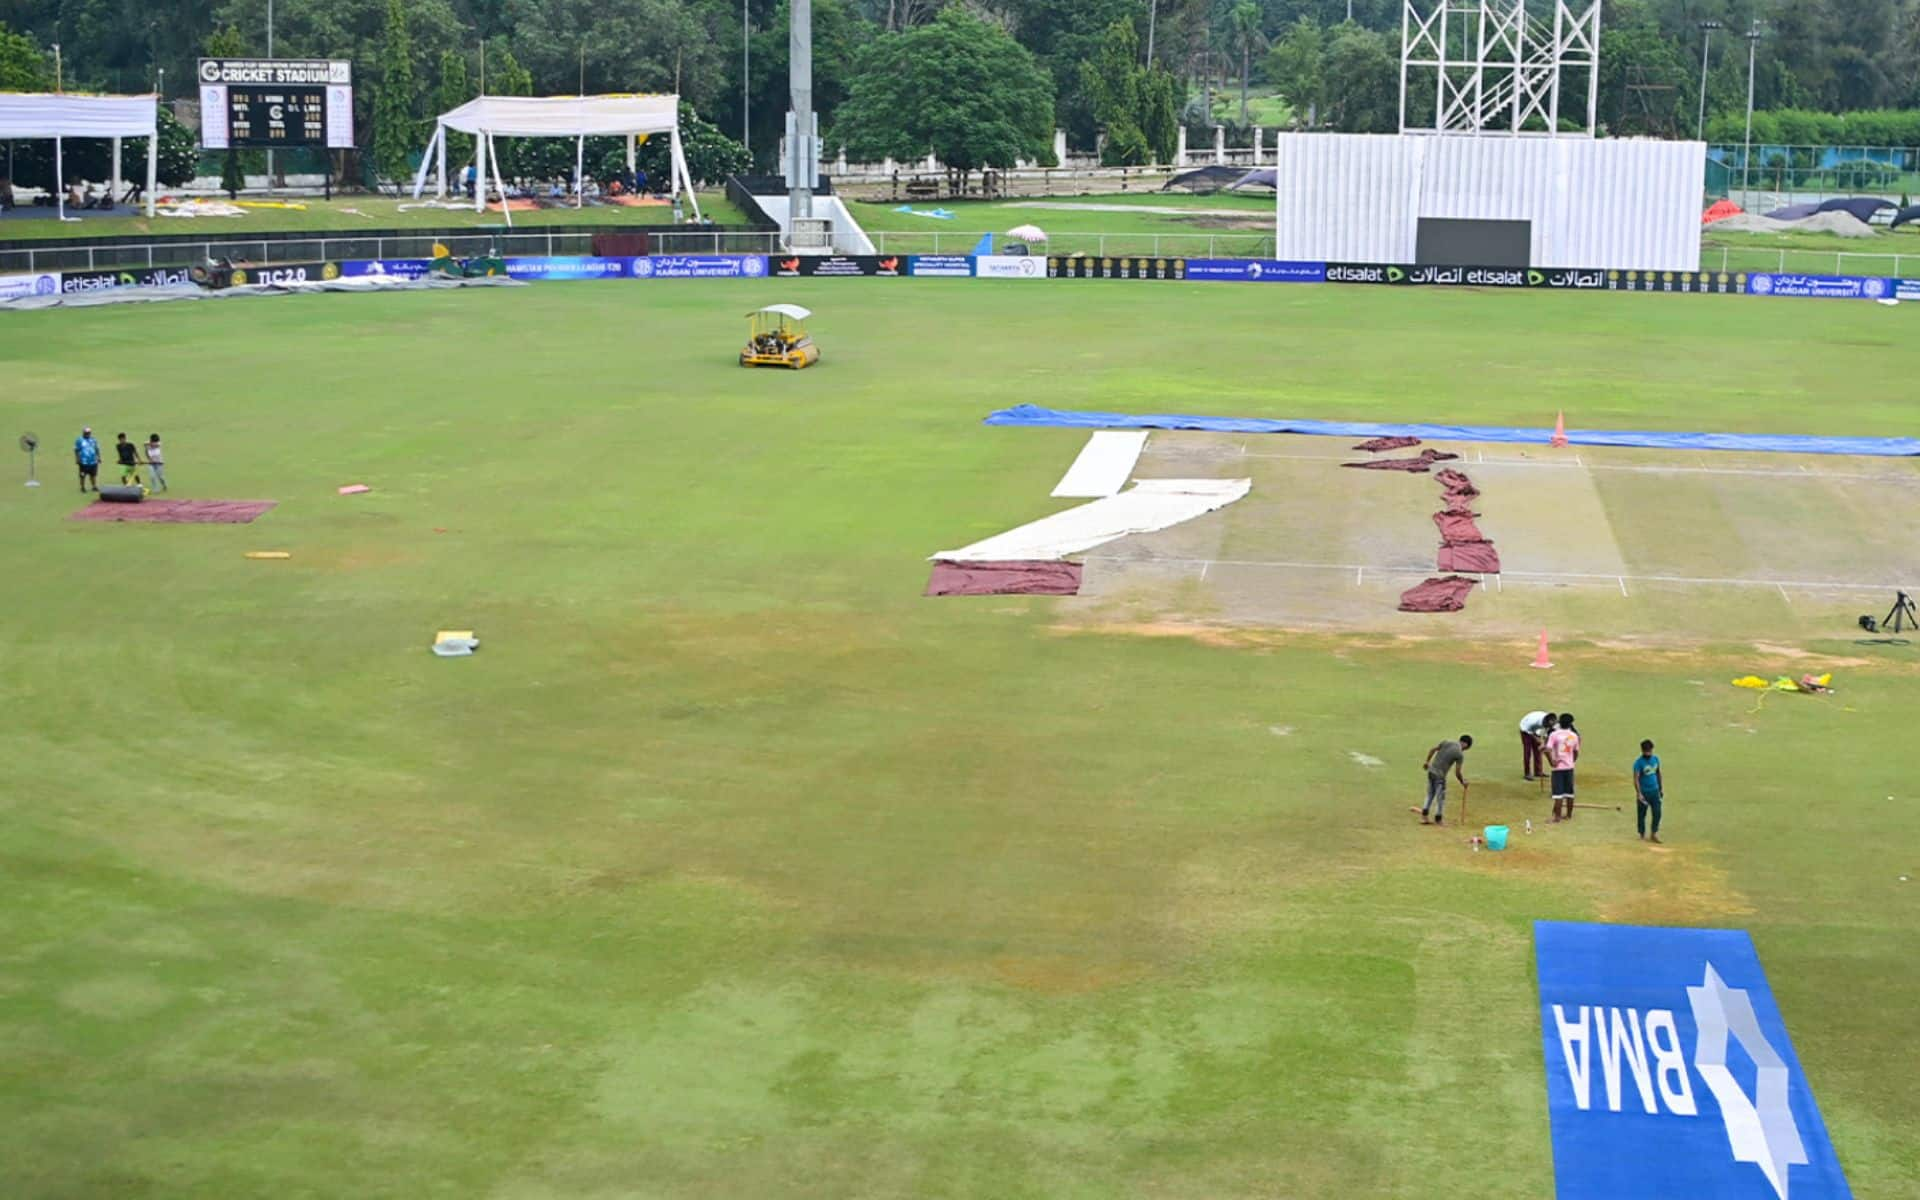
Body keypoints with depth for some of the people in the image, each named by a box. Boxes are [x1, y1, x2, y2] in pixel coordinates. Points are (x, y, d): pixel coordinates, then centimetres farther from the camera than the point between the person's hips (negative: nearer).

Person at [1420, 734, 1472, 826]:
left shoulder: (1446, 743, 4)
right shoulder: (1460, 755, -11)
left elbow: (1432, 750, 12)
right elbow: (1457, 773, -10)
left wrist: (1427, 762, 27)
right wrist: (1463, 782, 8)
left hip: (1431, 771, 7)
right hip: (1439, 775, -7)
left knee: (1430, 794, 19)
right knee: (1441, 798, 7)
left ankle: (1423, 817, 22)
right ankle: (1438, 820, 16)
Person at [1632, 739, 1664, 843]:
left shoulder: (1656, 759, 3)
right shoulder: (1638, 762, -15)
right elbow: (1636, 779, -18)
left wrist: (1661, 789, 14)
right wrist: (1639, 794, -25)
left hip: (1654, 791, 5)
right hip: (1644, 792, -5)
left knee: (1657, 813, 1)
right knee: (1642, 814, 5)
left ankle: (1654, 834, 9)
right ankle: (1643, 834, 18)